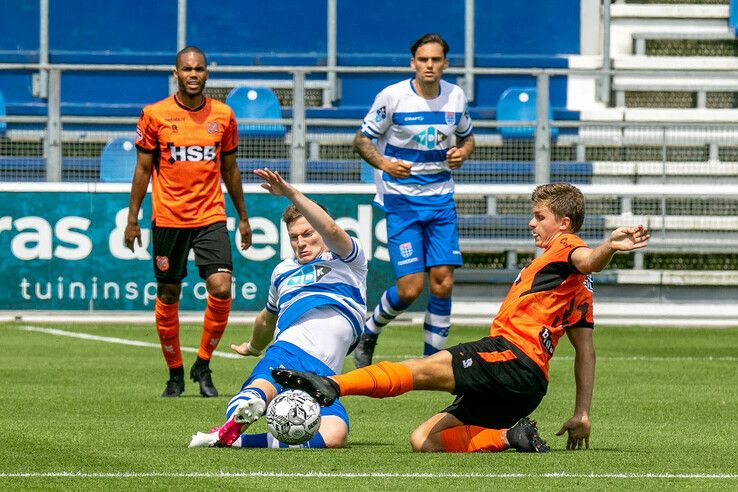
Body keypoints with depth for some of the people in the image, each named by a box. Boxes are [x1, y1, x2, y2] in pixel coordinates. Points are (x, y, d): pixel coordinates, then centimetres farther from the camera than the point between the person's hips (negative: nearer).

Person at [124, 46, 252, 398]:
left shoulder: (223, 116, 5)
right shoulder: (155, 115, -1)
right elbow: (143, 169, 4)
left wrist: (242, 217, 16)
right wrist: (132, 219, 1)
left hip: (211, 217, 1)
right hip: (168, 219, -1)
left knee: (221, 289, -15)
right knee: (168, 296, 4)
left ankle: (203, 365, 3)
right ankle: (175, 374, 19)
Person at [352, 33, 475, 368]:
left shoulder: (456, 97, 3)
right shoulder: (393, 96, -9)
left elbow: (467, 137, 20)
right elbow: (361, 140, -3)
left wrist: (463, 152, -4)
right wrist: (383, 163, -22)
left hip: (440, 198, 4)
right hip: (400, 198, -4)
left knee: (443, 282, -5)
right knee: (410, 287, -11)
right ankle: (367, 336, 17)